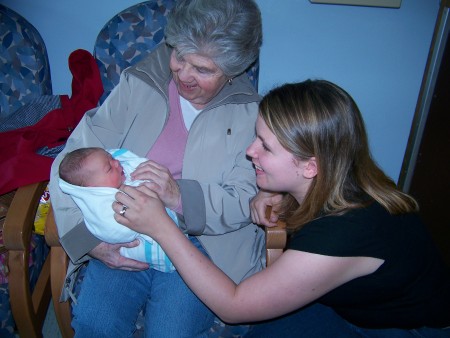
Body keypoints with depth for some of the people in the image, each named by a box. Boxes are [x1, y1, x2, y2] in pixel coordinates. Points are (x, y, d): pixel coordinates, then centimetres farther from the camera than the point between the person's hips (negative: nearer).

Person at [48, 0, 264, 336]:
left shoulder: (250, 113, -2)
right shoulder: (137, 84, 1)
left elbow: (246, 201, -9)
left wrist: (181, 197, -27)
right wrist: (88, 237, -16)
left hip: (202, 243, -1)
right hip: (124, 235, 2)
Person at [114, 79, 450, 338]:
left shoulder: (345, 231, -38)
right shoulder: (330, 184, -15)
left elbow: (233, 305, -29)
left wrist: (161, 226, -29)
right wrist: (270, 196, -13)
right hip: (350, 301, 6)